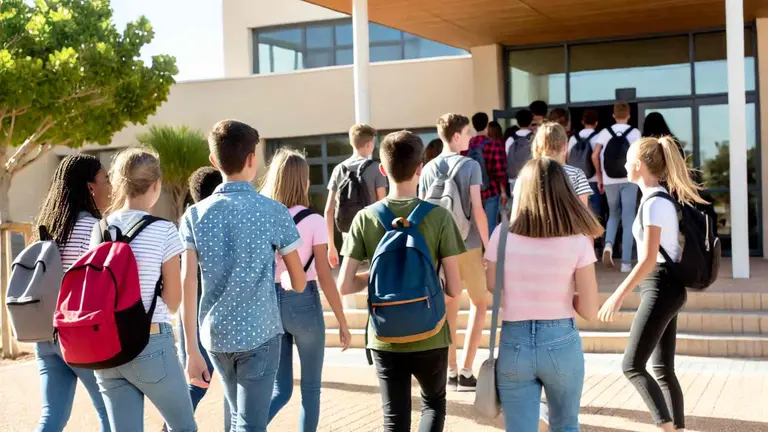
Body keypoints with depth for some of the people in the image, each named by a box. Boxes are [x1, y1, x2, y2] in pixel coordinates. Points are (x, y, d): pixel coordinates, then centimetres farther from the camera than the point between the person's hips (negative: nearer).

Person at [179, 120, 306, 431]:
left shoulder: (195, 215, -1)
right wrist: (284, 286, 26)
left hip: (214, 335, 4)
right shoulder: (274, 212, -6)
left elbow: (188, 285, -7)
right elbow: (299, 282, 2)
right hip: (259, 332, -3)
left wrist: (191, 351, -4)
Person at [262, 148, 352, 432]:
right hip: (303, 303, -3)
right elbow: (325, 278, -9)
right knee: (310, 387, 14)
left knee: (280, 389, 13)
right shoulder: (312, 221, -9)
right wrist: (342, 322, 0)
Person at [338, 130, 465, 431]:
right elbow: (454, 290, -10)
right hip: (429, 337, -1)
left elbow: (345, 286, -8)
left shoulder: (365, 218, -6)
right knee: (434, 403, 24)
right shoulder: (439, 216, -12)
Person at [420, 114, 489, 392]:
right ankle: (466, 372, 5)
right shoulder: (470, 165, -9)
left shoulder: (428, 169, 4)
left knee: (449, 306, 15)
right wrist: (488, 244, -7)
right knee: (480, 302, 11)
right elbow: (477, 209, -14)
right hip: (468, 245, -4)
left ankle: (451, 372, 18)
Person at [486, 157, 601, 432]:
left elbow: (491, 290, 3)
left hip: (514, 343, 0)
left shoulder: (503, 234, -7)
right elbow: (590, 311, -8)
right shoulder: (577, 241, -10)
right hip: (561, 343, 0)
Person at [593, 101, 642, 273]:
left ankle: (608, 244, -6)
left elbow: (595, 156, -3)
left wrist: (600, 177, 7)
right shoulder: (635, 132, -1)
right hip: (629, 180, -2)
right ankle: (626, 262, 0)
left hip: (610, 180, 2)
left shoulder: (605, 132, 3)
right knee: (628, 220, 3)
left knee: (614, 214, 21)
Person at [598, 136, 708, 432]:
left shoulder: (654, 202, -16)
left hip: (661, 287, -10)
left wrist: (618, 296, -21)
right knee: (663, 369, 11)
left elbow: (649, 259, -22)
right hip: (667, 287, 10)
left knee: (632, 365, -9)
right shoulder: (662, 198, 13)